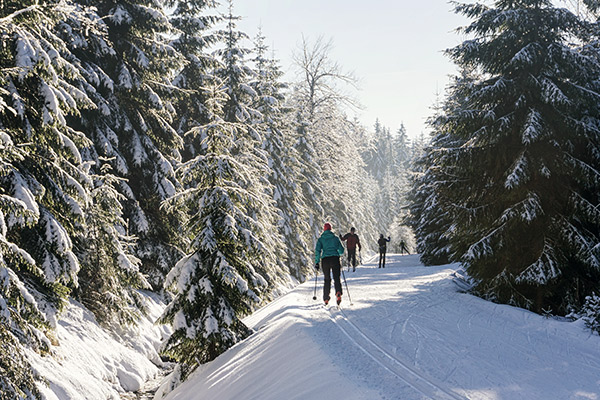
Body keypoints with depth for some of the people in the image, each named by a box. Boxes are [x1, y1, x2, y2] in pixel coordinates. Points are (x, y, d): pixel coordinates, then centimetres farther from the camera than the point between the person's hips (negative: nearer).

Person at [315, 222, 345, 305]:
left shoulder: (320, 239, 6)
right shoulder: (335, 238, 9)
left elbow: (317, 250, -4)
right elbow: (341, 250, 10)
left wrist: (317, 262, 1)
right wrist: (339, 254, 33)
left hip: (325, 260, 1)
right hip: (335, 259, -1)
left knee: (327, 279, 14)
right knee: (336, 278, -2)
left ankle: (326, 299, 12)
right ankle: (338, 293, -31)